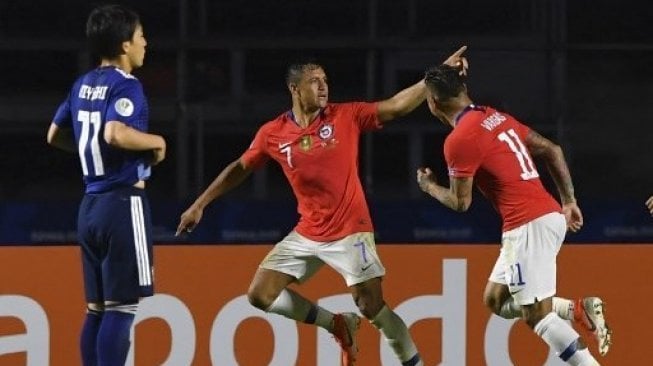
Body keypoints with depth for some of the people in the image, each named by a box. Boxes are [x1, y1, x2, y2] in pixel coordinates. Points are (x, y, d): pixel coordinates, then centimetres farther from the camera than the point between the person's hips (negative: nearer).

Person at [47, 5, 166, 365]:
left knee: (97, 308, 10)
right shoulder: (126, 85, -12)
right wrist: (156, 142, -13)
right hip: (123, 203, -9)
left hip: (91, 204, 9)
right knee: (121, 307, -8)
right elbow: (116, 133, -29)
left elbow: (55, 136, 21)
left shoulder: (82, 85, 12)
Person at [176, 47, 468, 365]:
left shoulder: (346, 116, -8)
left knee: (372, 308, -10)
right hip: (307, 235, 4)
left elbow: (397, 106, -12)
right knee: (260, 295, 2)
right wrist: (199, 205, 14)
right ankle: (338, 325, 17)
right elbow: (240, 168, 12)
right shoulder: (272, 134, -2)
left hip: (350, 232, -4)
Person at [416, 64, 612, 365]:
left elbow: (460, 202, -6)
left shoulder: (459, 140, -11)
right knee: (496, 300, 18)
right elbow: (552, 151, 16)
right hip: (550, 215, 9)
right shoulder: (498, 118, 14)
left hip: (528, 227, -9)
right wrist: (569, 202, 19)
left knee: (537, 315, -6)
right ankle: (580, 309, 6)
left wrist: (429, 187, 14)